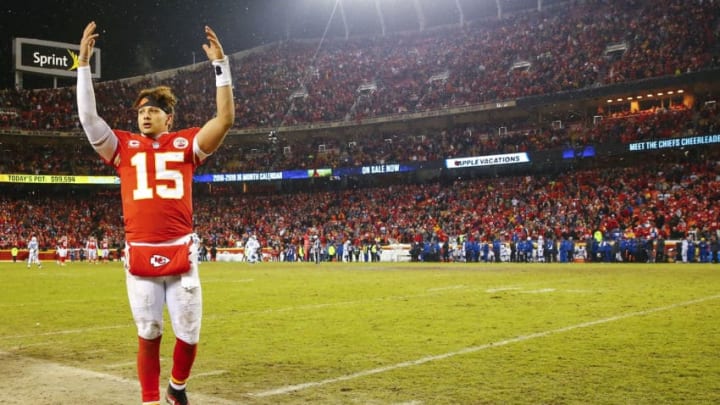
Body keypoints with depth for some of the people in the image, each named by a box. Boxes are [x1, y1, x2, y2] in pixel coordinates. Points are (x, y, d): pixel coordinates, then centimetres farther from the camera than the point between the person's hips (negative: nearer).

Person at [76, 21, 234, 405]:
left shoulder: (186, 143, 9)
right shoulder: (124, 146, 11)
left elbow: (225, 118, -1)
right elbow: (88, 118, 1)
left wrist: (220, 64, -3)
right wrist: (84, 63, -1)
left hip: (181, 255, 0)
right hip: (140, 257, 0)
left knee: (188, 336, 5)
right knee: (148, 336, 7)